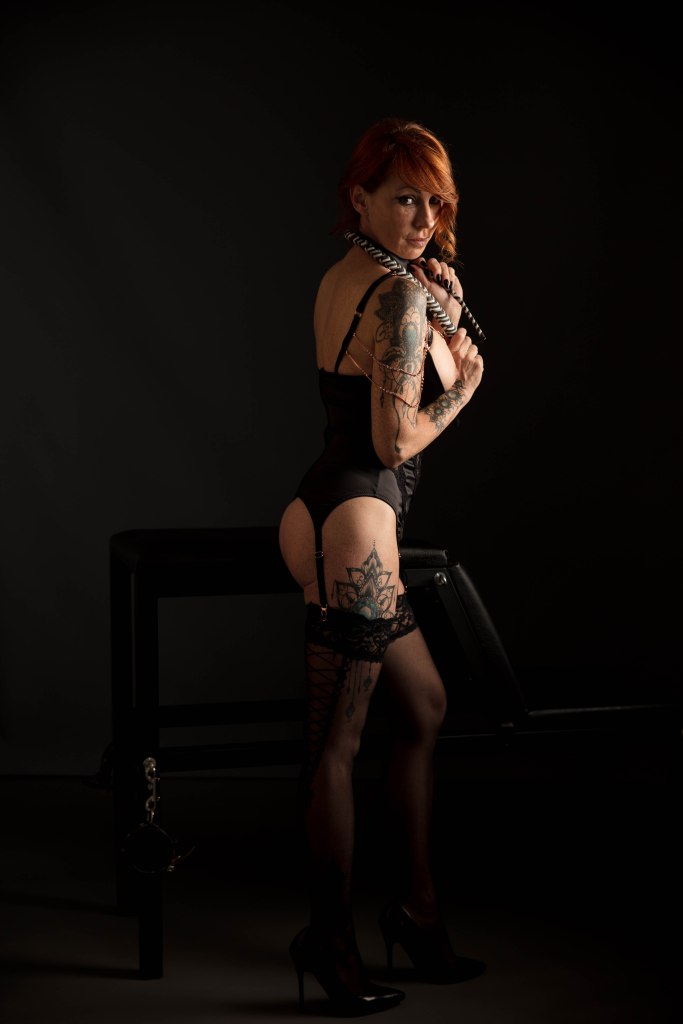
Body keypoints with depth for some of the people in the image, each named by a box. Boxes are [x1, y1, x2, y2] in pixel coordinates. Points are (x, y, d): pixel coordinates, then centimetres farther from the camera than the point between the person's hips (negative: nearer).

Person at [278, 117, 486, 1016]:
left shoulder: (343, 279, 15)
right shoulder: (401, 295, -14)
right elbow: (398, 441, -17)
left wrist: (444, 327, 10)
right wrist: (463, 387, 0)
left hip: (330, 510, 10)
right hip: (357, 520, -10)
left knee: (425, 707, 21)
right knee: (337, 741, -1)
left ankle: (418, 903, 30)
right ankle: (331, 940, 11)